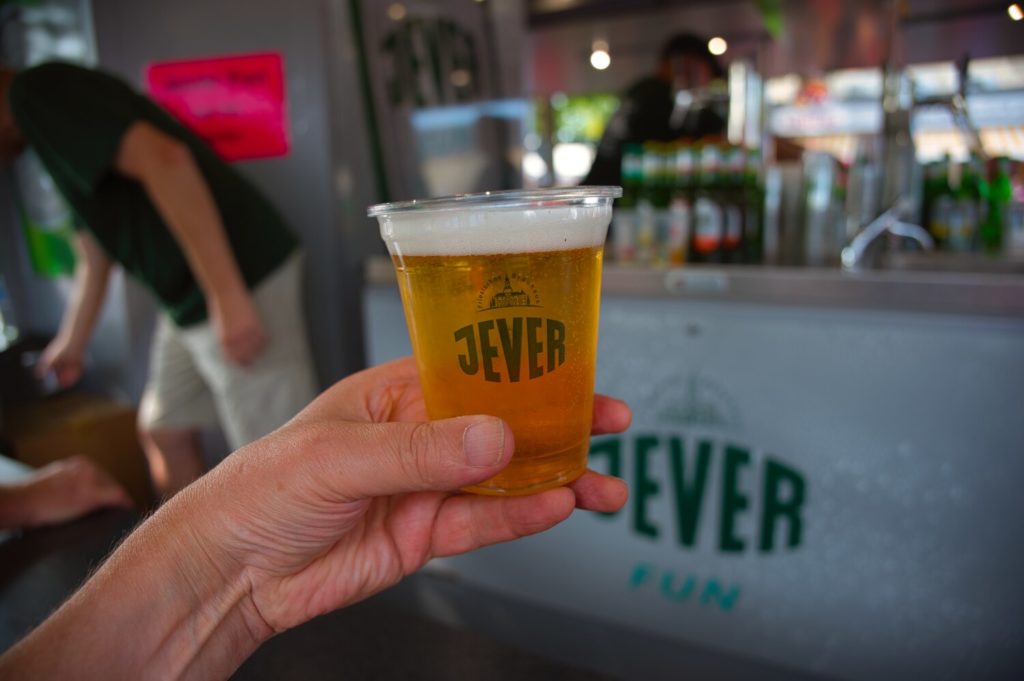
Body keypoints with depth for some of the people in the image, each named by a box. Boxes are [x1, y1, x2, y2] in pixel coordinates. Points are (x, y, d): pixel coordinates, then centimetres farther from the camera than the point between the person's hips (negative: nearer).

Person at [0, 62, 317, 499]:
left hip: (241, 277, -11)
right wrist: (71, 344, 43)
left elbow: (165, 159, -25)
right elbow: (94, 248, 31)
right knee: (163, 430, 21)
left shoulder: (38, 90, -7)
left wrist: (227, 298, -27)